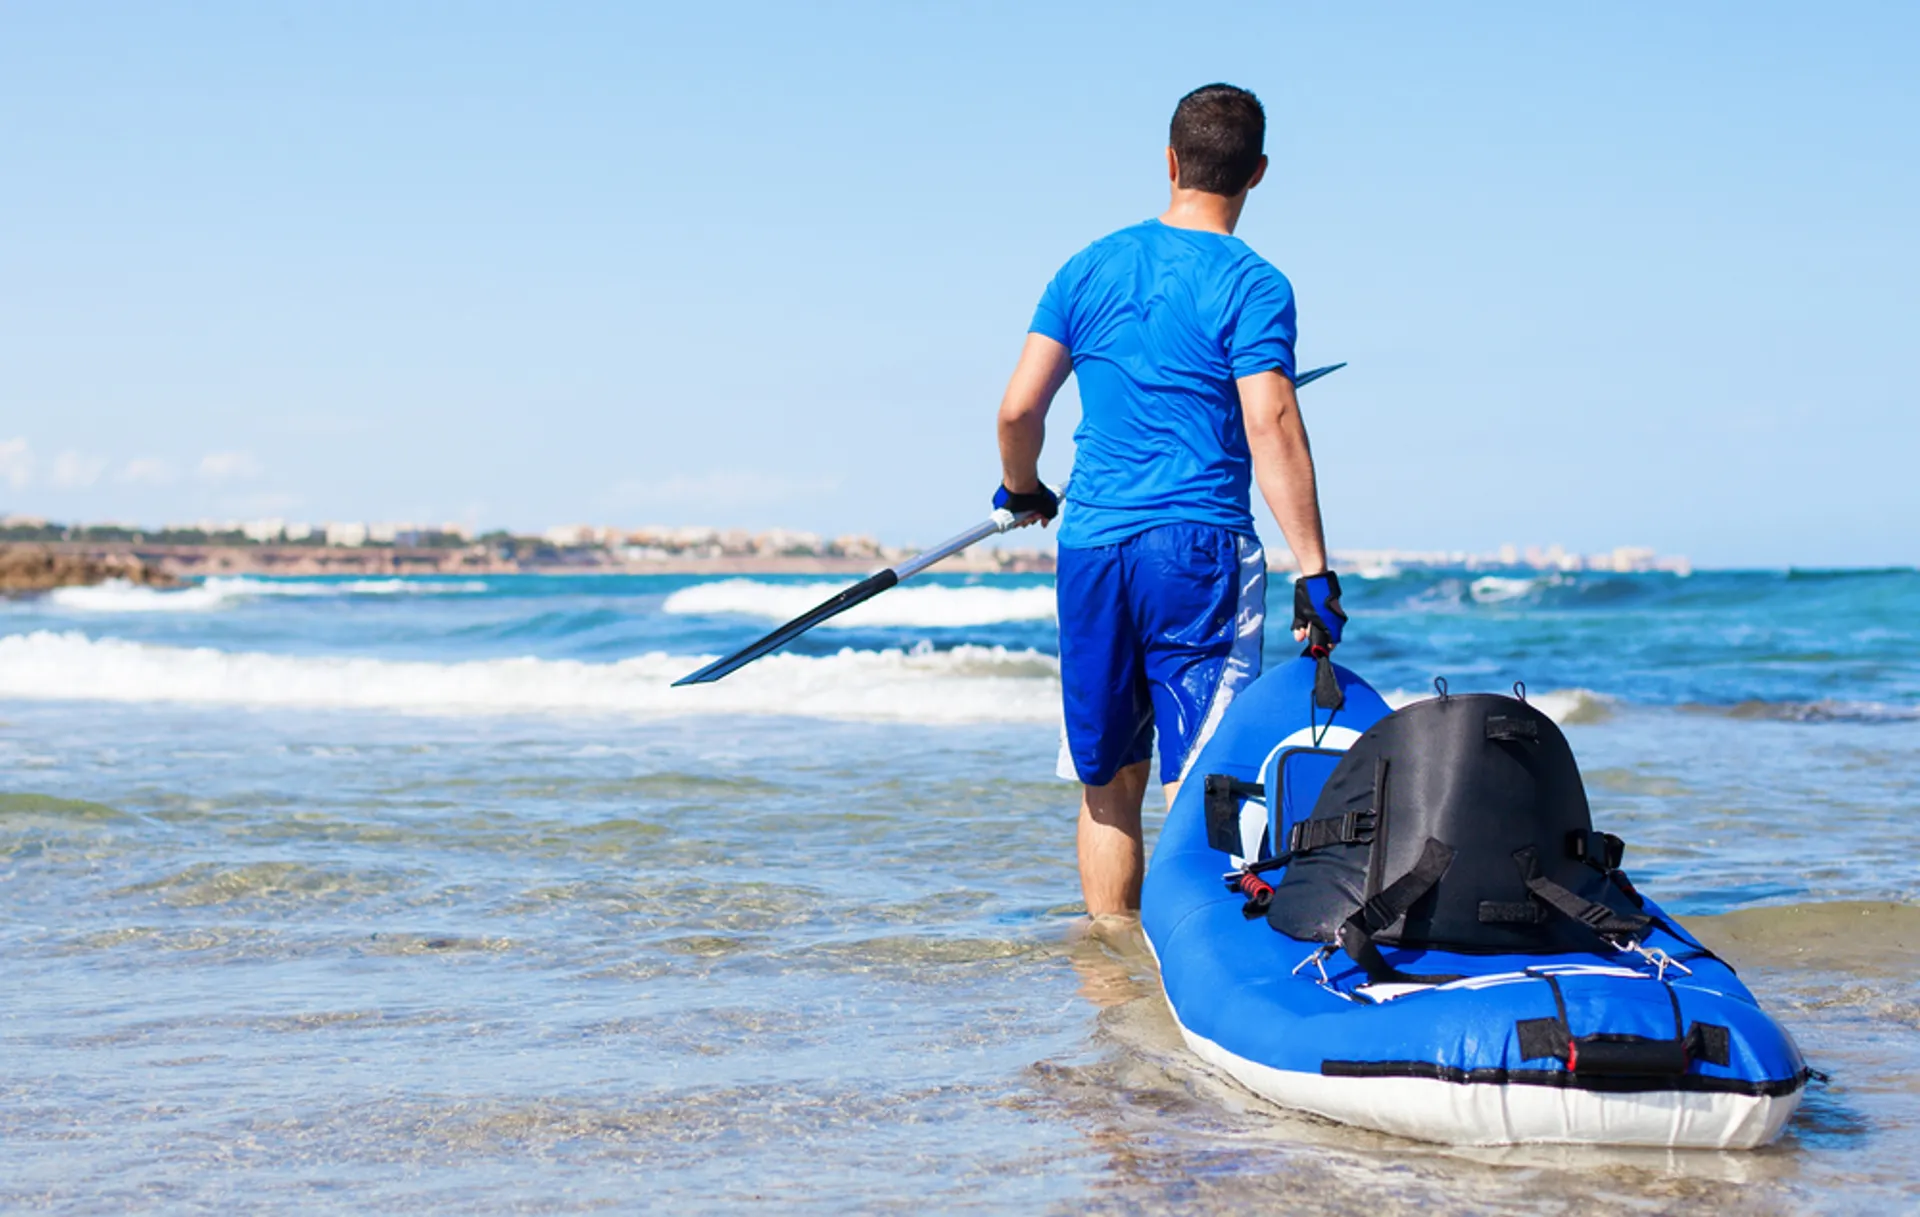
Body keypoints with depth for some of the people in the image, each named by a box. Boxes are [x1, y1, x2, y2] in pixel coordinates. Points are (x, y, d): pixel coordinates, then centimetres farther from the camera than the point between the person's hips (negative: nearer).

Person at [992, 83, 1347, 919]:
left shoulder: (1090, 268, 8)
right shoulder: (1253, 288, -6)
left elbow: (1018, 409, 6)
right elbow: (1271, 428, -16)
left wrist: (1023, 490, 26)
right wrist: (1313, 570, -16)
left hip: (1090, 549, 4)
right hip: (1199, 552, -4)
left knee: (1108, 782, 13)